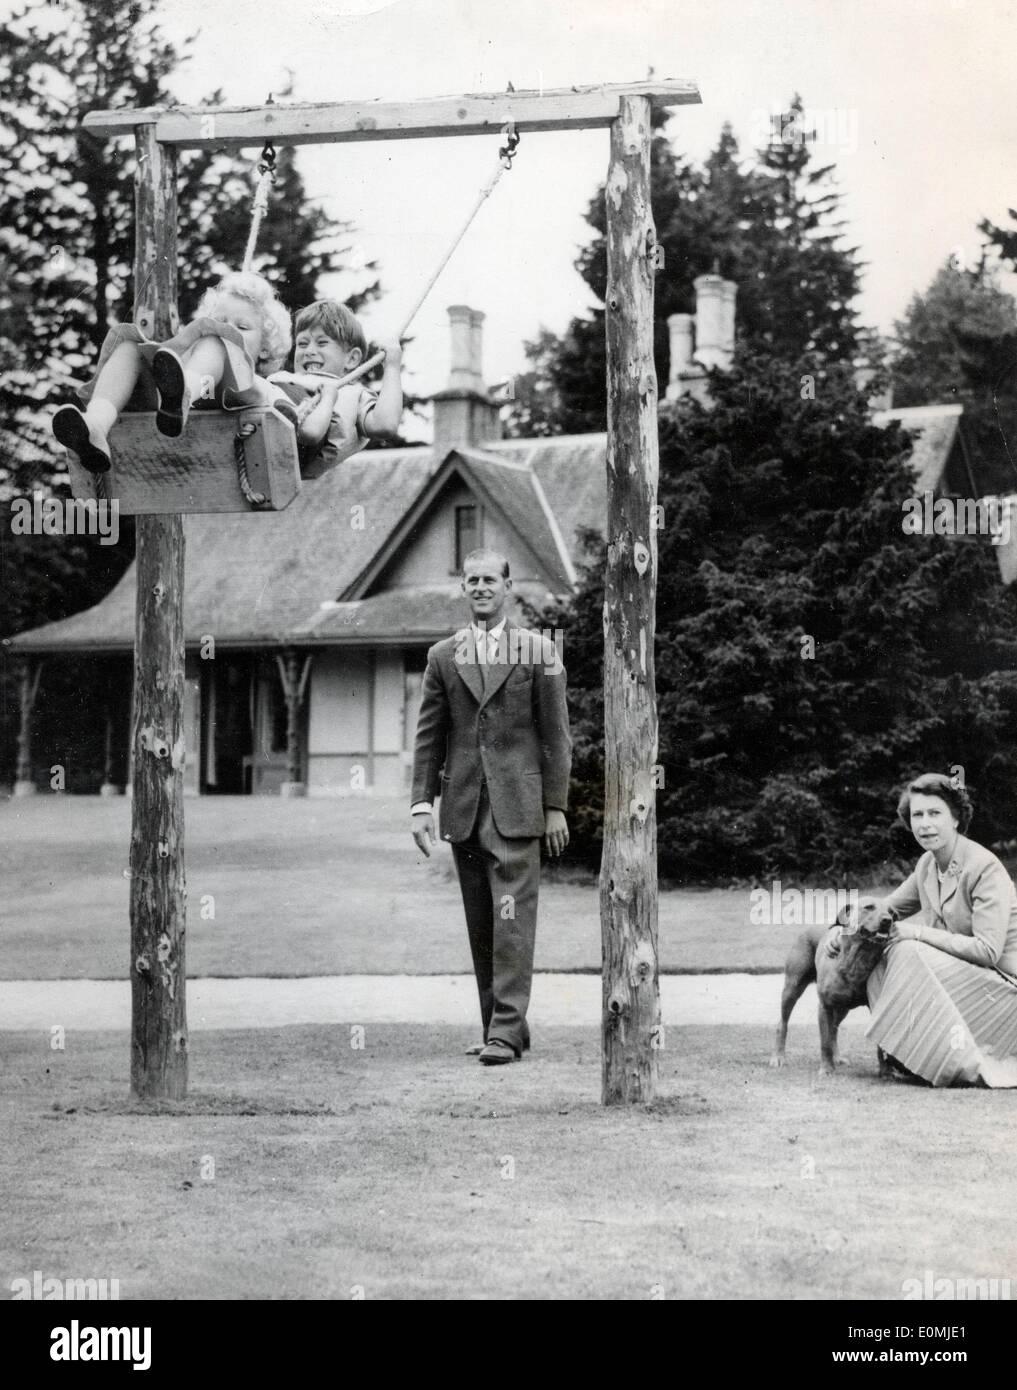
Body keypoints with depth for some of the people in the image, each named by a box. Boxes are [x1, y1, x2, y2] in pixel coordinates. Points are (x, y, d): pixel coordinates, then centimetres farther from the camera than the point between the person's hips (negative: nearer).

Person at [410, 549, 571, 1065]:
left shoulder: (538, 651, 3)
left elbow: (555, 733, 3)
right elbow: (429, 735, 10)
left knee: (512, 917, -10)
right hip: (463, 805, 3)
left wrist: (555, 806, -1)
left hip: (516, 805, -3)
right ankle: (501, 1028, 14)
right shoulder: (443, 655, 10)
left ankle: (506, 1030, -9)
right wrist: (422, 803, 3)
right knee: (479, 925, 6)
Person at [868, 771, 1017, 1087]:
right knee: (883, 963, -8)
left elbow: (987, 951, -25)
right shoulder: (927, 865, 5)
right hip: (962, 976, 8)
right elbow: (890, 907, 18)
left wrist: (918, 933, -23)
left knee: (910, 954, -24)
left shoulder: (985, 868, -19)